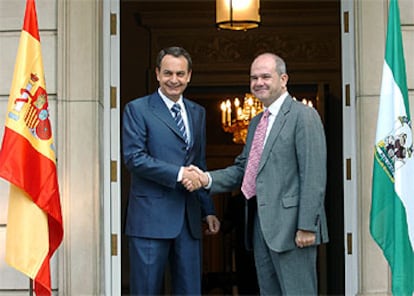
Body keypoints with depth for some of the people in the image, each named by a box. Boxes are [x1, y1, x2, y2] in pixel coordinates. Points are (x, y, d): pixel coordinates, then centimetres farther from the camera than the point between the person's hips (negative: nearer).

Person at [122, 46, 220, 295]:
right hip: (151, 217, -5)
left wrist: (208, 210, 15)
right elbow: (134, 157, -11)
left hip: (189, 218, 5)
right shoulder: (137, 109, -1)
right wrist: (178, 173, -17)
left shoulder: (198, 113, 16)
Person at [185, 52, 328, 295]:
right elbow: (243, 168, 20)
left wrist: (307, 226, -19)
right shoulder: (256, 123, 20)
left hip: (290, 225, -8)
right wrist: (208, 179, 2)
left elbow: (314, 176, -14)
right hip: (261, 224, 9)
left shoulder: (303, 116, -7)